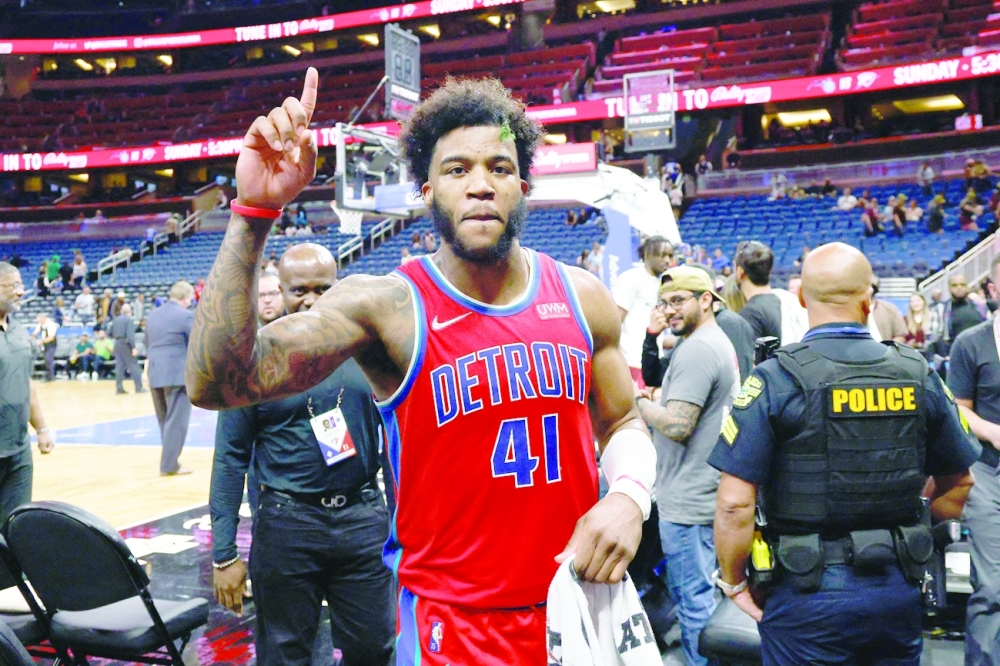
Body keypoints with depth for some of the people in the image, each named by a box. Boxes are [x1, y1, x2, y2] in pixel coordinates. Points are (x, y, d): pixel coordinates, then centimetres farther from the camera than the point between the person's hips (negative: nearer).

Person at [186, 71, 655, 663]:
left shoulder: (582, 298, -2)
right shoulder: (385, 306, -14)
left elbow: (622, 423, 11)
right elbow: (217, 385, -25)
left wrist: (630, 495, -10)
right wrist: (255, 212, -33)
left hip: (580, 603, 4)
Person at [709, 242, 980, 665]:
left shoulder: (776, 379, -14)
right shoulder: (918, 375, -1)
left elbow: (734, 503, -17)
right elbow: (959, 484, 9)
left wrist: (734, 583, -2)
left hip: (809, 594, -3)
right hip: (901, 594, 4)